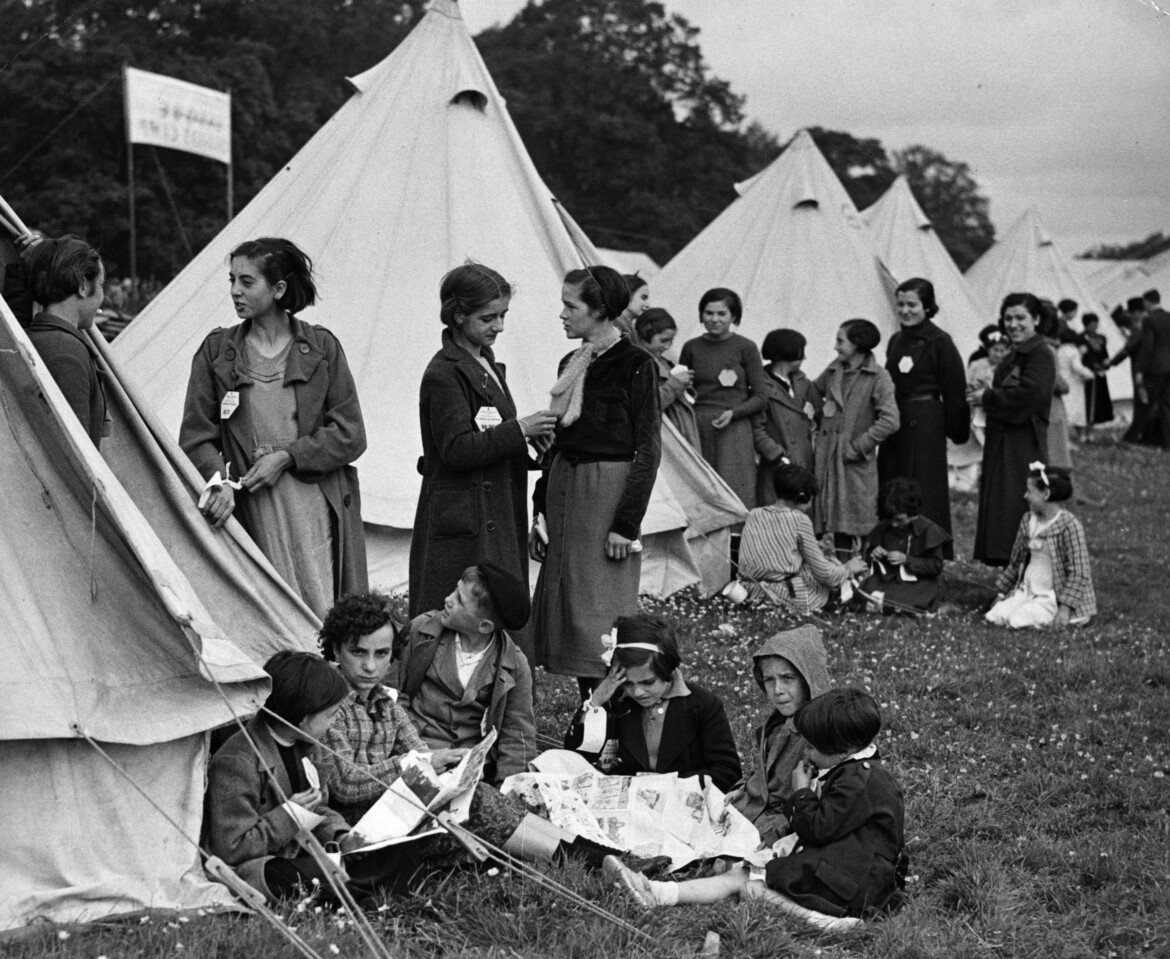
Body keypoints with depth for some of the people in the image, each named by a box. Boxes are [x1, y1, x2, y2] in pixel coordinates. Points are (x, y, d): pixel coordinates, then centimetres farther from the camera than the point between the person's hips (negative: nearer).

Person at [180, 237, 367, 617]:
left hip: (316, 506, 0)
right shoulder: (216, 351, 8)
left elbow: (350, 435, 3)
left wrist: (286, 456, -8)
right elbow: (196, 435, 4)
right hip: (248, 512, 0)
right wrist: (219, 481, -15)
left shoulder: (321, 347, 6)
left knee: (324, 614, -3)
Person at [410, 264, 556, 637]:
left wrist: (525, 436, 6)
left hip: (496, 519, 9)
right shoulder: (443, 374, -13)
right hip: (462, 524, -9)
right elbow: (456, 450, -20)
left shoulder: (487, 365, 16)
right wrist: (519, 430, -20)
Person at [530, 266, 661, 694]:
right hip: (564, 490, 7)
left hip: (609, 493, -7)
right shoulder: (571, 364, 11)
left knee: (601, 614, -4)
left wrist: (627, 522, -15)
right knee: (564, 605, 8)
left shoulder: (635, 365, -9)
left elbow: (648, 450, -11)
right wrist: (540, 510, 13)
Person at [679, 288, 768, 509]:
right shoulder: (691, 348, 10)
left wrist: (733, 412, -13)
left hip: (733, 430, -3)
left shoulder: (745, 348, 1)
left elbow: (760, 396, 1)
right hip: (697, 429, 3)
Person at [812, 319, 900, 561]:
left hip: (855, 463, -4)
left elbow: (890, 421, -17)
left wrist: (857, 446, -15)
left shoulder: (878, 377, -9)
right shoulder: (834, 369, 8)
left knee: (850, 525, 1)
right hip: (824, 459, 4)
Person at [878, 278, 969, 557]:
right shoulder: (896, 341, 12)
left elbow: (954, 389, -8)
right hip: (895, 419, 7)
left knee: (925, 489, -3)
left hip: (926, 421, -7)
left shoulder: (940, 342, -8)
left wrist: (955, 429, -7)